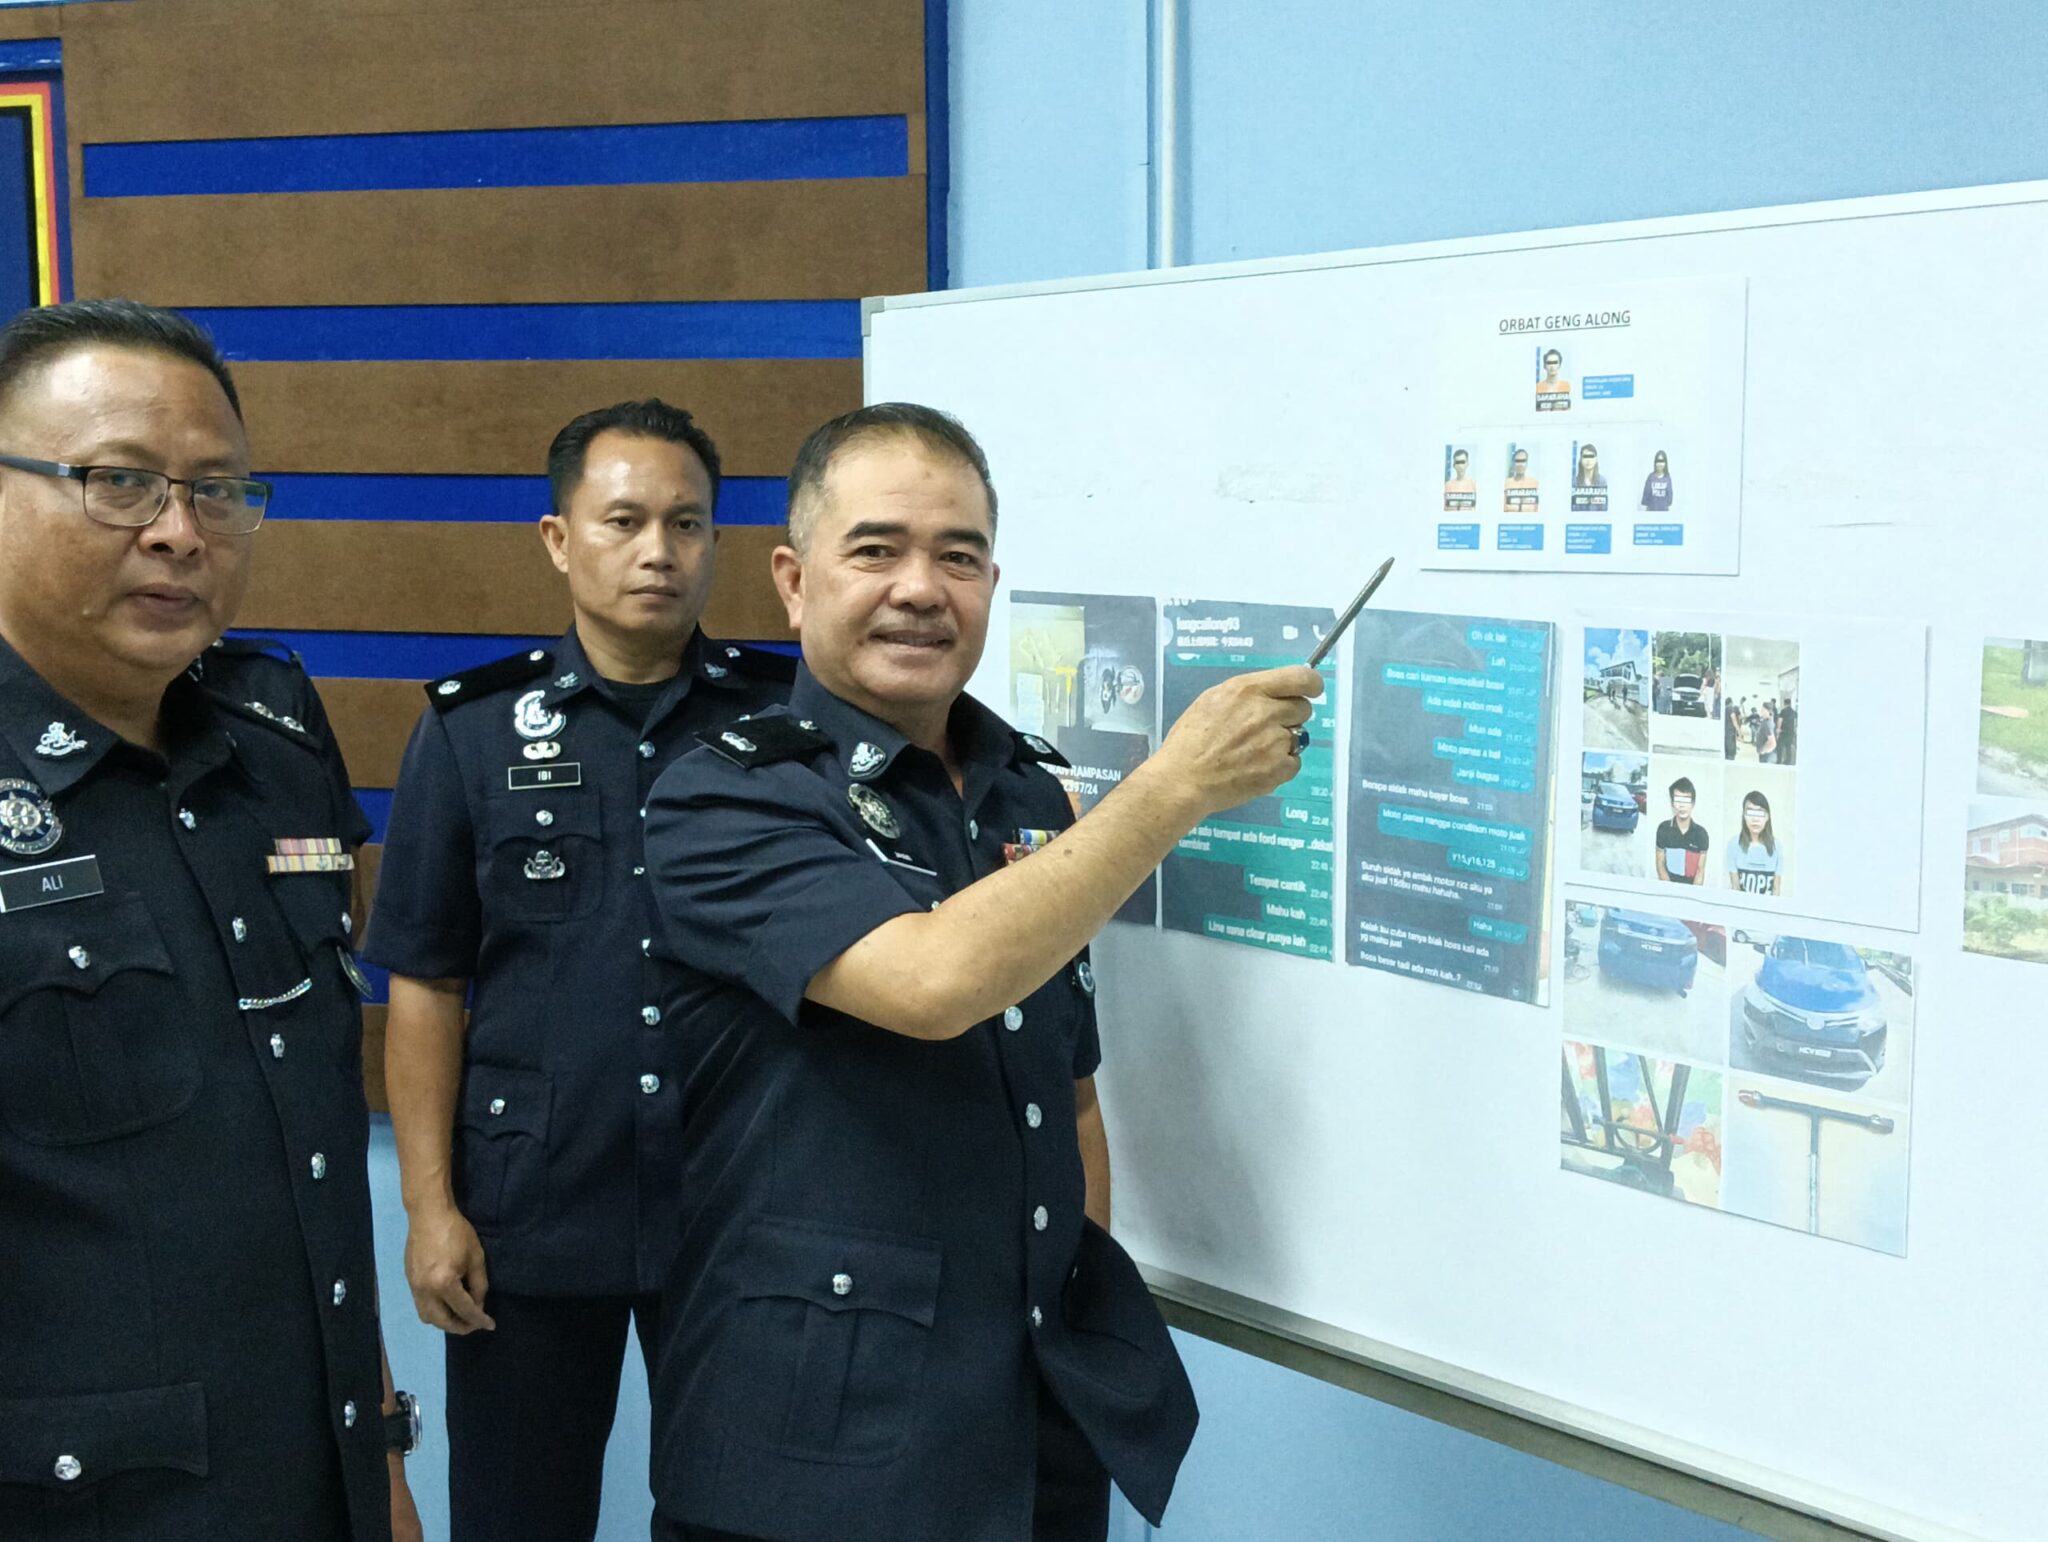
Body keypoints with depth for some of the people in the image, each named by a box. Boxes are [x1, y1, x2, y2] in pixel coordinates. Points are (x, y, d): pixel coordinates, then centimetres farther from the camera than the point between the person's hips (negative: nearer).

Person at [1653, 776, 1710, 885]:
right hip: (1668, 887, 0)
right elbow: (1660, 864, 1)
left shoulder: (1700, 833, -1)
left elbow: (1700, 870, 0)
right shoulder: (1663, 829, -2)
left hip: (1691, 888, 0)